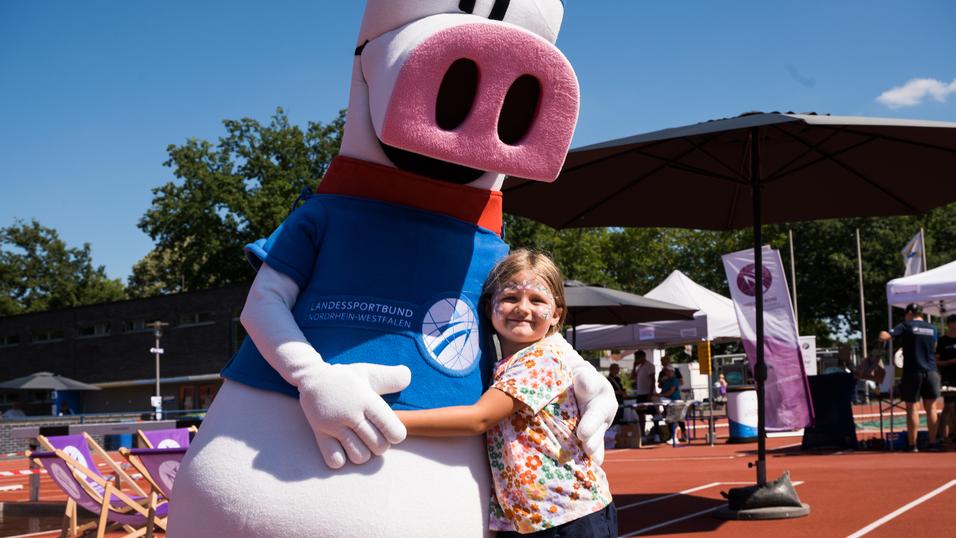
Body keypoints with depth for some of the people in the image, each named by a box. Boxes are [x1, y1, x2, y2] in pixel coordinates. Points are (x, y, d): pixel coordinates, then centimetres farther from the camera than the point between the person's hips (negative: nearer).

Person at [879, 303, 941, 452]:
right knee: (931, 408, 10)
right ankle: (933, 442, 8)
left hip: (913, 372, -3)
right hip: (931, 371, 4)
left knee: (911, 409, 2)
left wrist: (883, 334, 9)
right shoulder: (932, 328, 10)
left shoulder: (906, 326, -4)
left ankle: (912, 445, 2)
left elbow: (884, 337, -12)